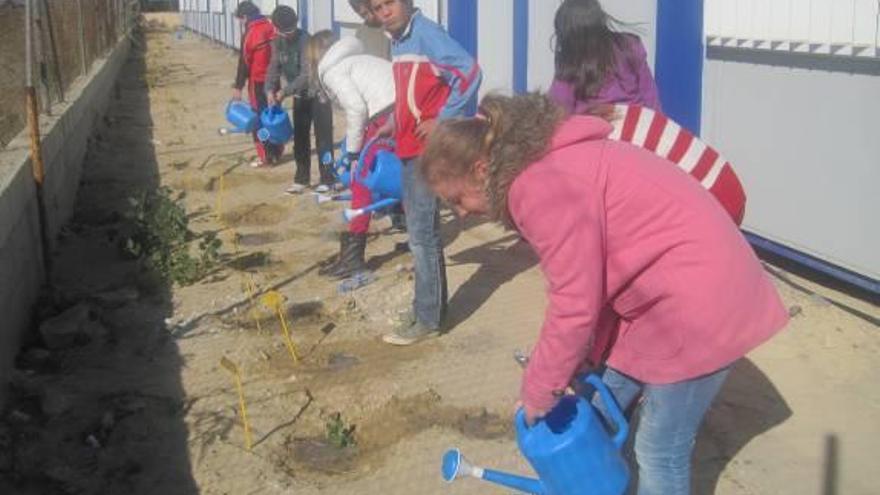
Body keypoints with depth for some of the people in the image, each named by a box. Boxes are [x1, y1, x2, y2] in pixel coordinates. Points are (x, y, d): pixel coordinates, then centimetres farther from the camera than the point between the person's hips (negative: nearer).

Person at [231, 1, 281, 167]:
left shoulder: (250, 33, -15)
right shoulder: (271, 28, 1)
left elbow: (244, 62, -14)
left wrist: (238, 86, -8)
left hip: (258, 81, -6)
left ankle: (265, 156, 3)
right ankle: (276, 151, 23)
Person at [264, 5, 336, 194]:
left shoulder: (305, 39, -24)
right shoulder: (278, 42, -2)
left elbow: (307, 74, -29)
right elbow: (274, 67, 1)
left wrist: (285, 91, -32)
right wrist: (270, 89, -17)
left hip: (317, 92, -7)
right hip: (300, 95, 7)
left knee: (323, 137, -5)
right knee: (299, 137, 10)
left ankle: (327, 179, 0)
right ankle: (301, 178, 19)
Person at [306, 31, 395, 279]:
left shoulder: (331, 70, 6)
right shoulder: (355, 59, 30)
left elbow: (357, 108, -8)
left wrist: (353, 151, 1)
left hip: (387, 115, -8)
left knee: (362, 184, 1)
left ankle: (353, 256, 2)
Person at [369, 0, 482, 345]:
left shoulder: (426, 33, -14)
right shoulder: (397, 42, 13)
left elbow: (470, 71, -23)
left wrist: (442, 120, -21)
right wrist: (395, 123, 14)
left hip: (427, 149, -10)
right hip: (409, 148, 10)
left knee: (421, 234, -5)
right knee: (422, 231, 16)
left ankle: (427, 319, 4)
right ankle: (430, 307, 28)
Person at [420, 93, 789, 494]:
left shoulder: (541, 188, -23)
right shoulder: (545, 167, 8)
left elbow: (574, 304, -20)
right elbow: (587, 277, 10)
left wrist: (539, 389, -7)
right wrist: (583, 358, 8)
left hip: (699, 297, -10)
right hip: (665, 287, 10)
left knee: (659, 449, 2)